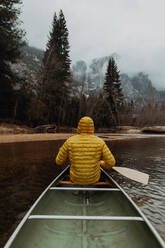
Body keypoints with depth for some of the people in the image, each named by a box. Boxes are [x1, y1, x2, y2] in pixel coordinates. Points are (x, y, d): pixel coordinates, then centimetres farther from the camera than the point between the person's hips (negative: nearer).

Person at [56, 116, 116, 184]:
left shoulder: (70, 141, -17)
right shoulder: (99, 142, -17)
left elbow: (59, 161, -7)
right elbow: (111, 162, -14)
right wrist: (102, 163, 9)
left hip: (76, 179, 0)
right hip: (93, 179, 0)